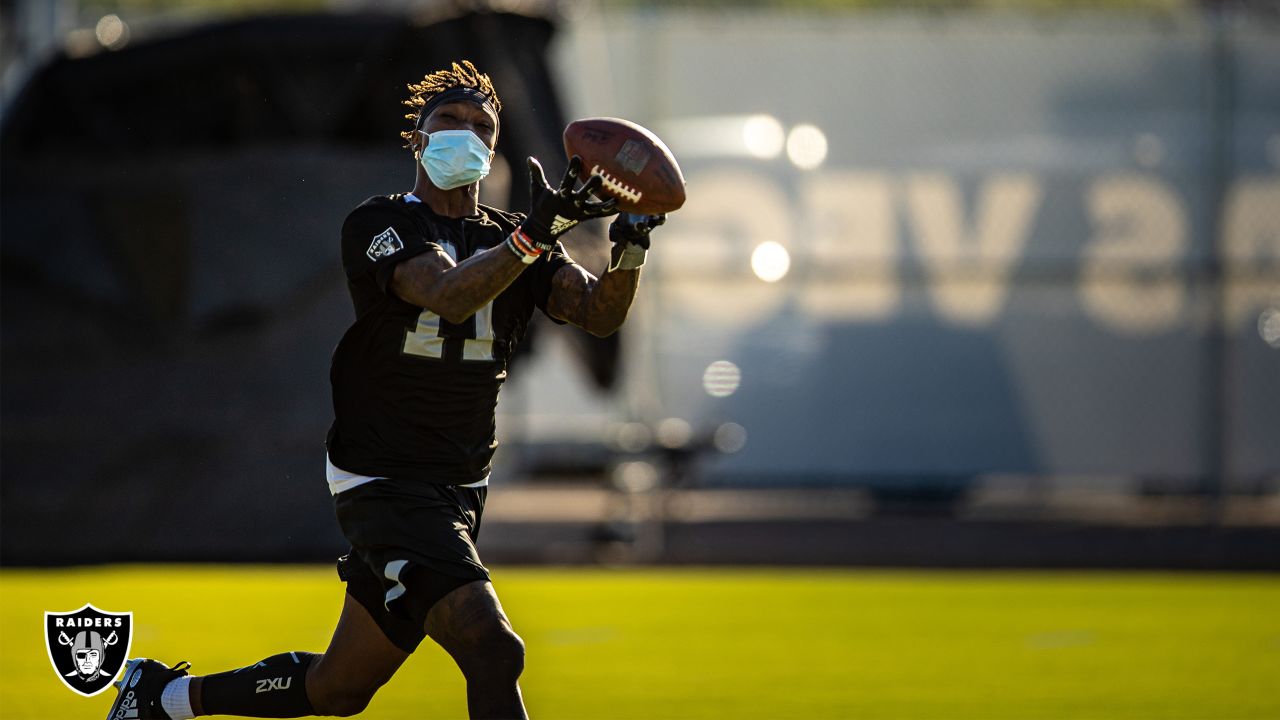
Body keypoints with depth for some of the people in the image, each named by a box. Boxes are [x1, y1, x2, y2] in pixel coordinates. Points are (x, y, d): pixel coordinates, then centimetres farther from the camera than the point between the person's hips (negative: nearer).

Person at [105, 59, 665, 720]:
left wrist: (628, 250, -27)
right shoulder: (378, 225, -8)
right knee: (493, 650, -25)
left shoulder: (512, 239, 9)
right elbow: (450, 295, -28)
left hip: (458, 492, 7)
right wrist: (535, 236, -42)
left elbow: (598, 313, -7)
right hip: (385, 485, -7)